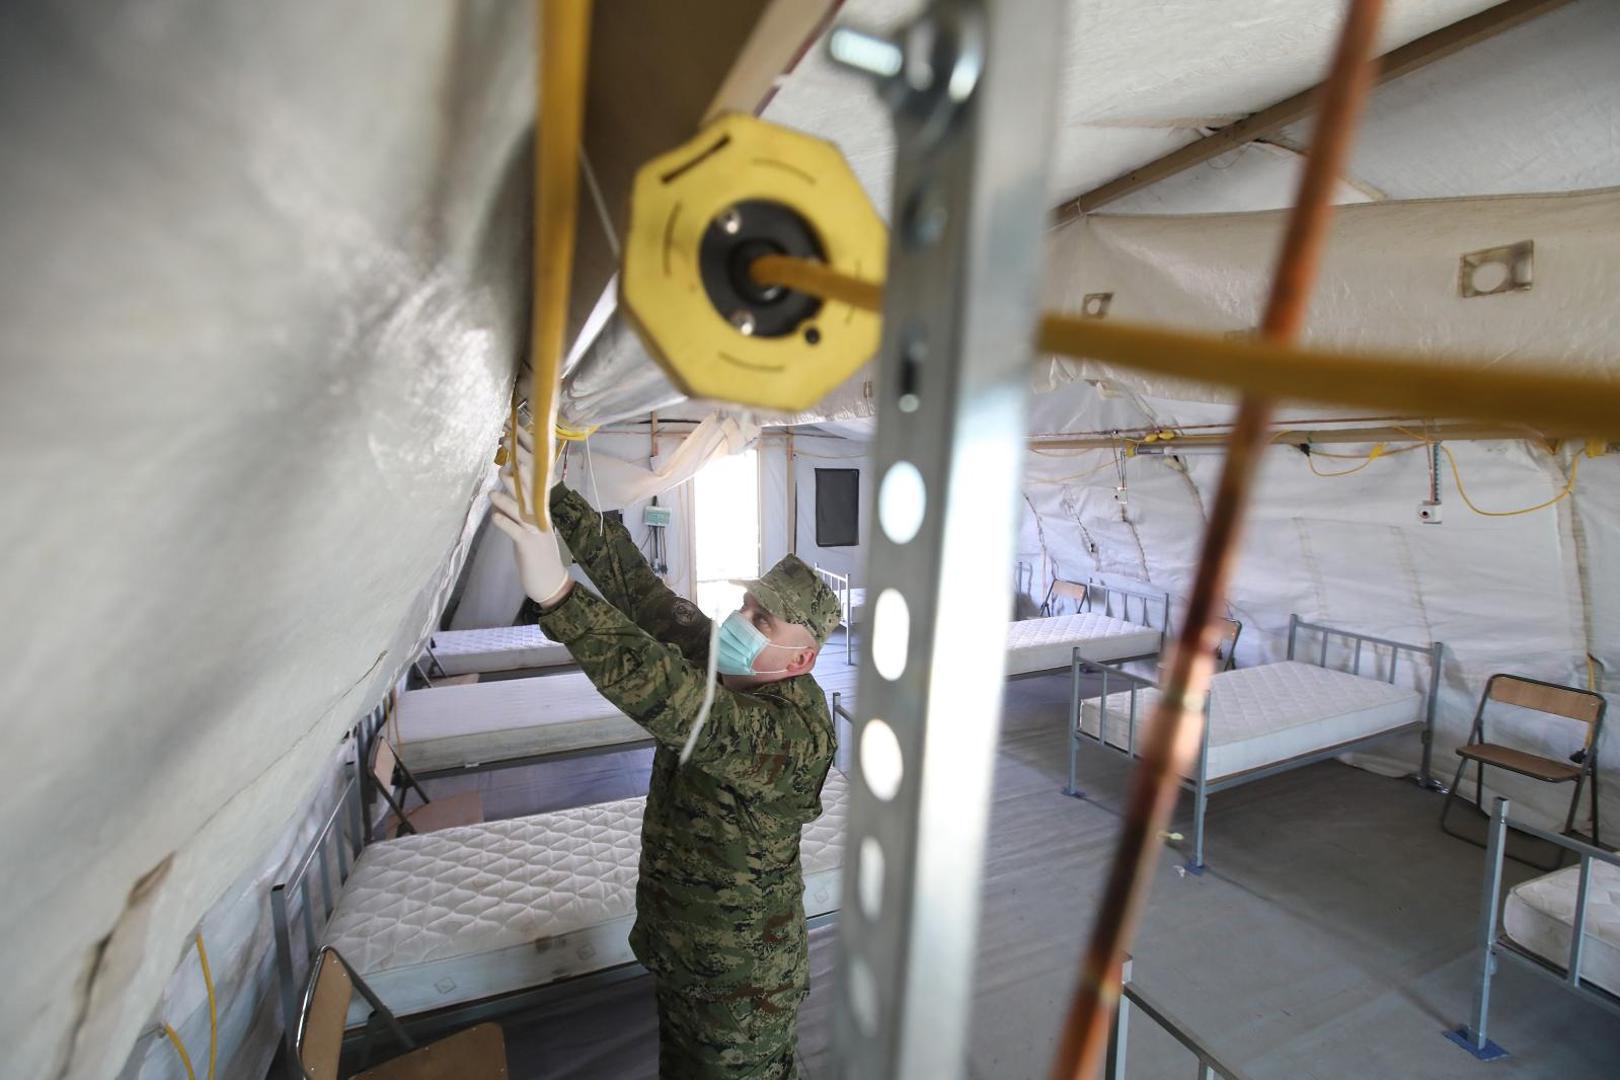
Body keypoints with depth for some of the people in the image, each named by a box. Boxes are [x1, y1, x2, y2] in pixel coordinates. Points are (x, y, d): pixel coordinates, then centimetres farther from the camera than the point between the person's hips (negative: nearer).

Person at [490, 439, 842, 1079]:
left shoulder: (794, 729, -35)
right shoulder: (719, 659, -10)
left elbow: (680, 704, -51)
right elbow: (637, 582, -12)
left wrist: (556, 592, -57)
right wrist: (553, 496, -20)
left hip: (740, 983, -7)